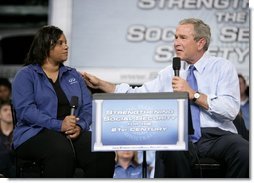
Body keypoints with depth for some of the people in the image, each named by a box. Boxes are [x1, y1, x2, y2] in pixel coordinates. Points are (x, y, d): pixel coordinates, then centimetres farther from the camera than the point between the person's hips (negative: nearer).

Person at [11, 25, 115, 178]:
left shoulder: (74, 75, 22)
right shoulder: (26, 75, 6)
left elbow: (88, 107, 12)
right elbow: (25, 109, -9)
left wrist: (80, 126, -12)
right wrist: (59, 125, -20)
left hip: (74, 133, 4)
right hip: (36, 133, -4)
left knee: (104, 153, -28)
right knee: (62, 151, -40)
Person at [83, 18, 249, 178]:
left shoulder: (222, 67, 7)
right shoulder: (170, 72, 22)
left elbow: (231, 110, -7)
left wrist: (193, 94, -9)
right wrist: (100, 84, 17)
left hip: (217, 135, -2)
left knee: (243, 151, -36)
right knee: (171, 151, -37)